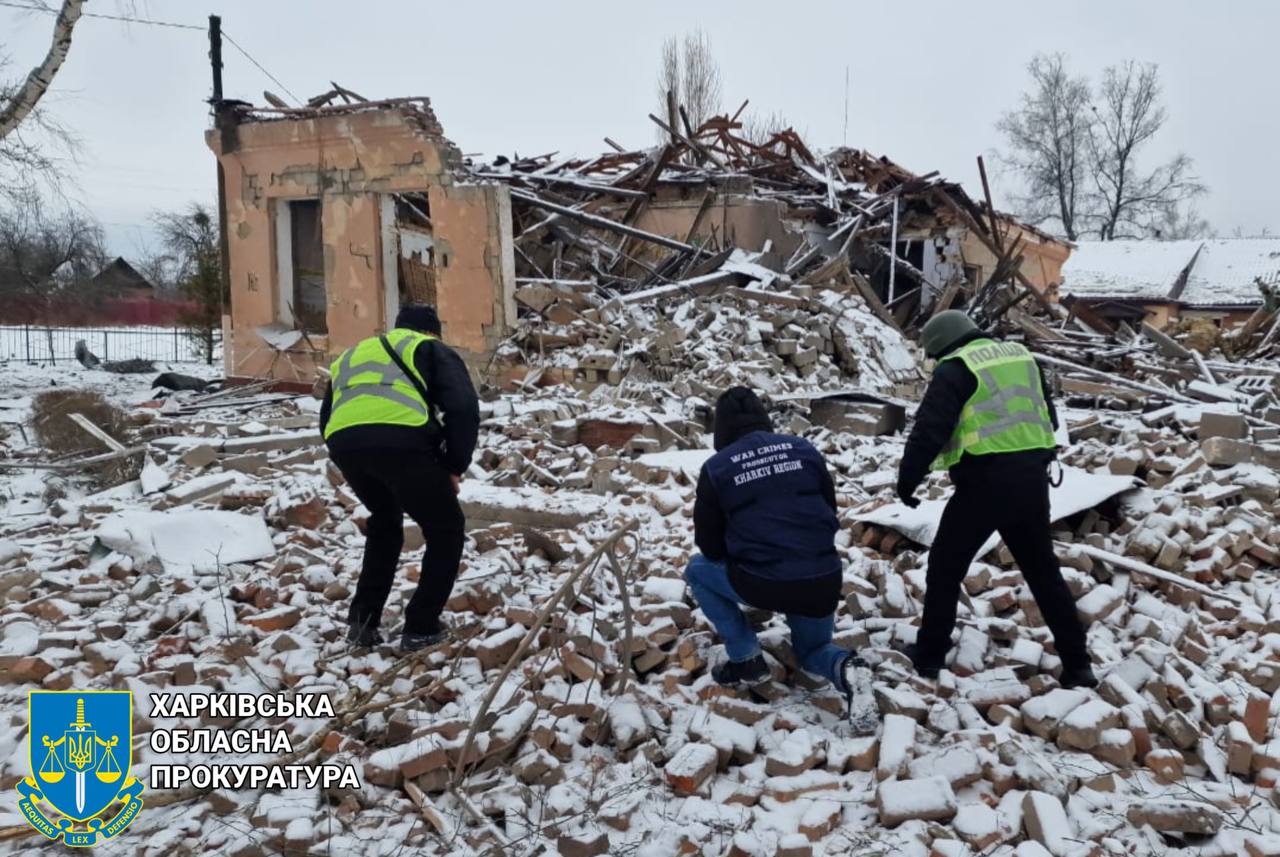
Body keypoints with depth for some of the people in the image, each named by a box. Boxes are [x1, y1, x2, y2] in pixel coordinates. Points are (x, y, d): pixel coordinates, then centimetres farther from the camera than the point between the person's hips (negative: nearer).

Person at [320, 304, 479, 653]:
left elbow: (326, 420, 34)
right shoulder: (431, 349, 24)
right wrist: (454, 465, 14)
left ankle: (362, 620, 29)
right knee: (446, 530, 17)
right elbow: (463, 408, 7)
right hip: (401, 439, -5)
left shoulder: (352, 355, 40)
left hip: (343, 442, 5)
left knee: (384, 522, 33)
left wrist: (360, 466, 36)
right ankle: (421, 628, 16)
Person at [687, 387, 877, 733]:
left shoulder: (716, 467, -1)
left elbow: (709, 543, 7)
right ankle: (846, 668, -4)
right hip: (825, 582, 4)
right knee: (813, 649, 32)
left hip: (761, 584, -4)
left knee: (698, 569, 24)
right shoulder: (804, 449, 7)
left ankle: (745, 659, 17)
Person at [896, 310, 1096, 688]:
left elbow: (929, 430, -13)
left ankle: (930, 654, 18)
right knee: (1044, 571, 17)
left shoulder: (955, 369, -6)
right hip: (1032, 478, 6)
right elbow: (1048, 419, 24)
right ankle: (1077, 664, 19)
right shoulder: (1022, 356, 16)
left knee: (945, 567, 10)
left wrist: (907, 480, -5)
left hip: (985, 482, -6)